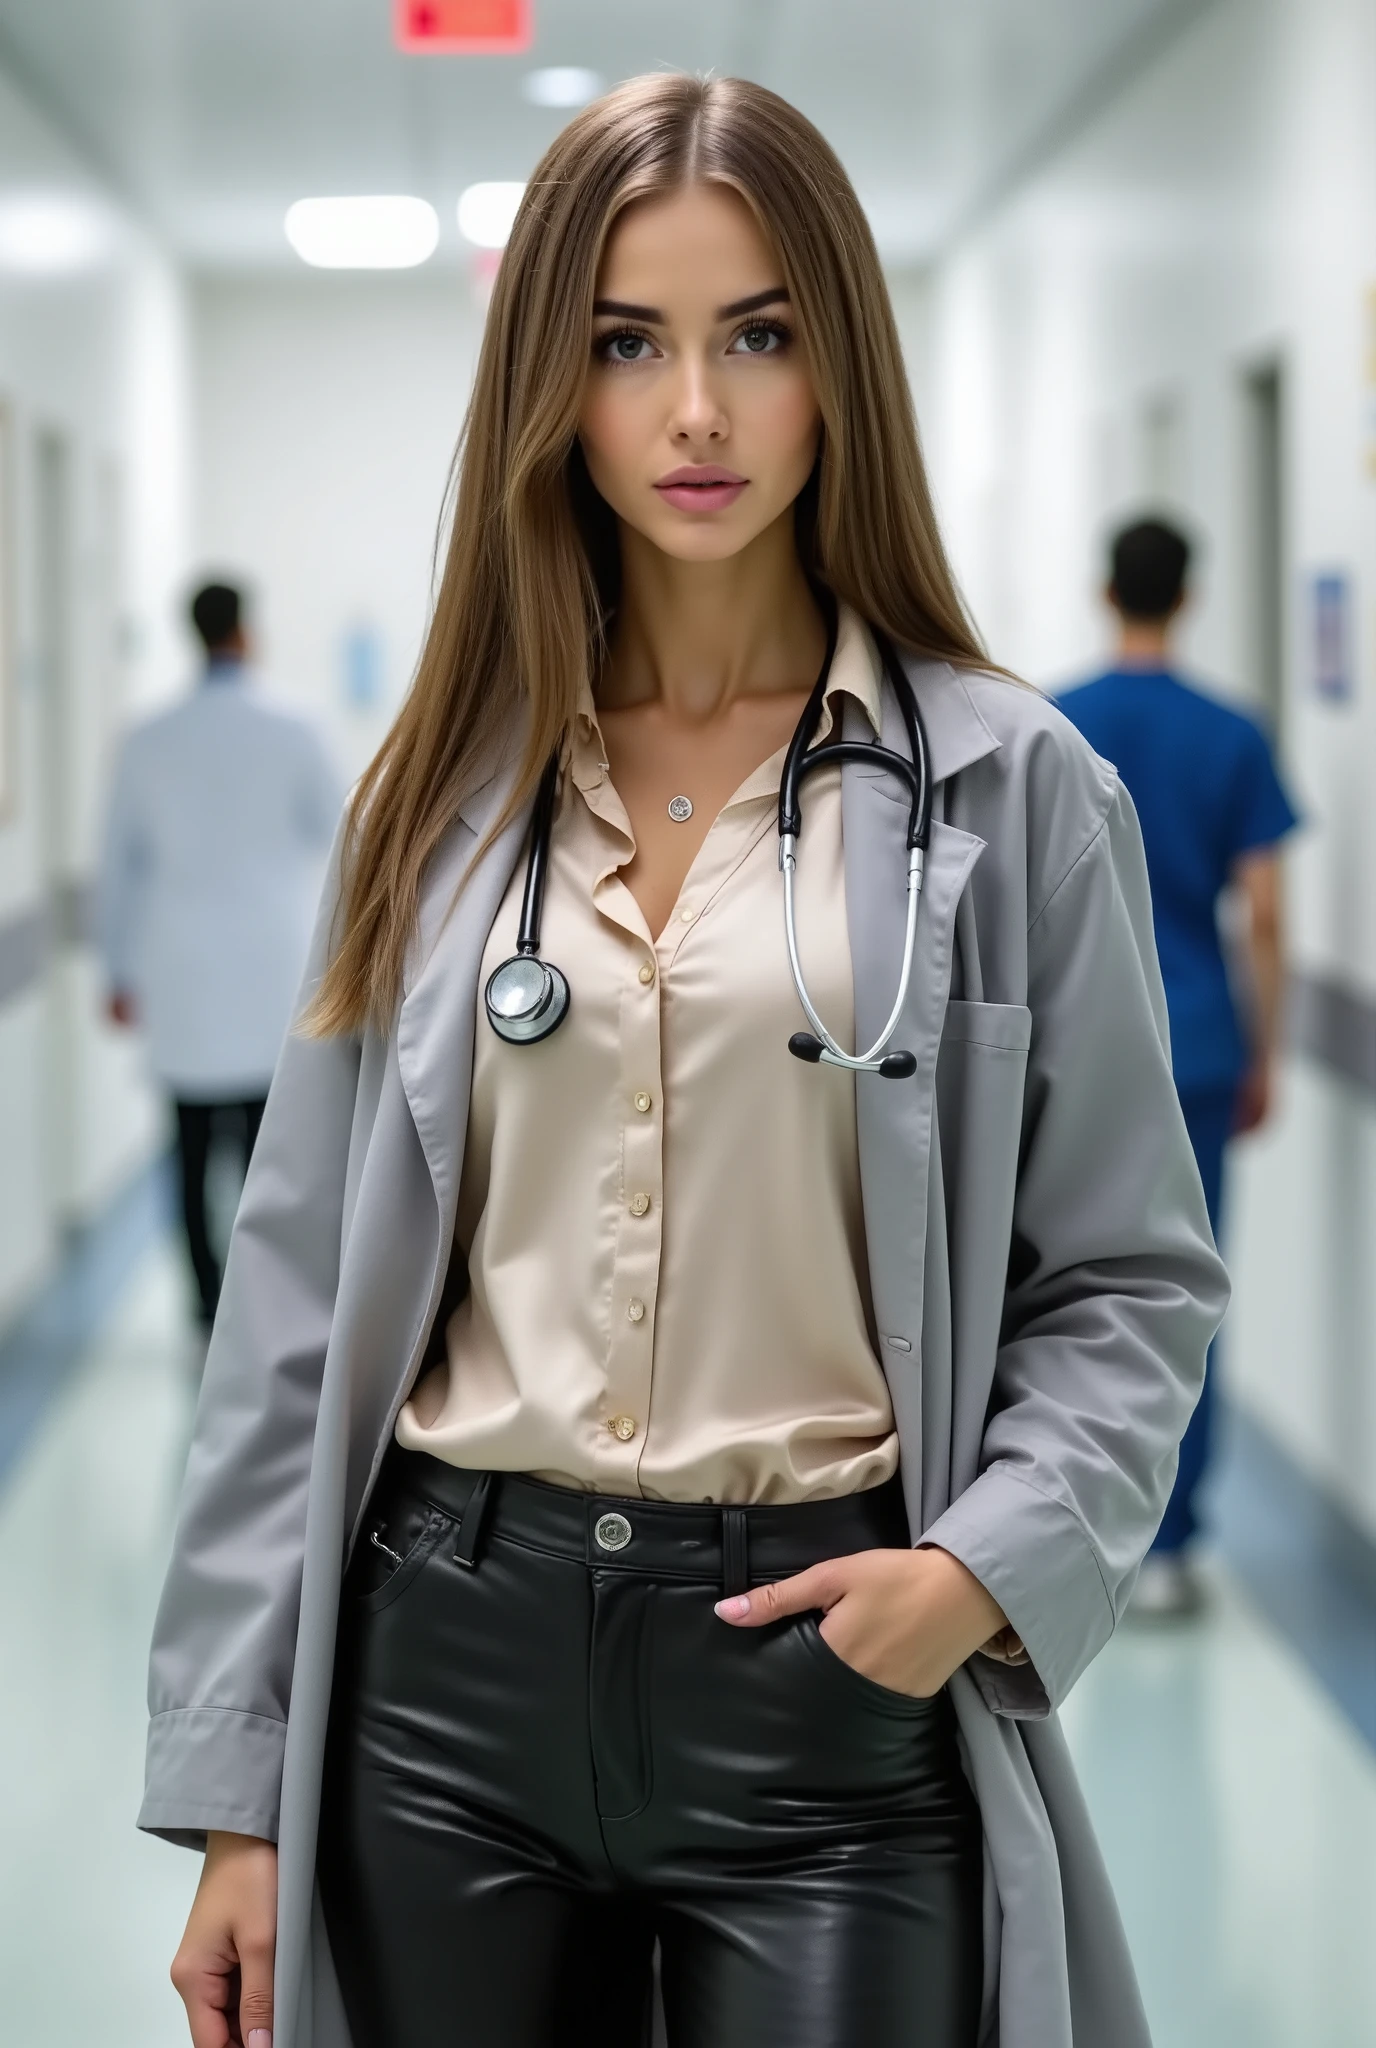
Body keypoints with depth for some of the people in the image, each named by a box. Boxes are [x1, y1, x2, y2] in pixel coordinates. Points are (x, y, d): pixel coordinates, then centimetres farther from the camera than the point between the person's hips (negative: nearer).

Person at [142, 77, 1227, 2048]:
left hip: (831, 1678, -2)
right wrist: (236, 1787, 3)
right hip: (451, 1662, 2)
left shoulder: (1011, 789, -1)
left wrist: (992, 1563, -16)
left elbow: (1127, 1277, 2)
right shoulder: (443, 791, 6)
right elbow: (303, 1292, 5)